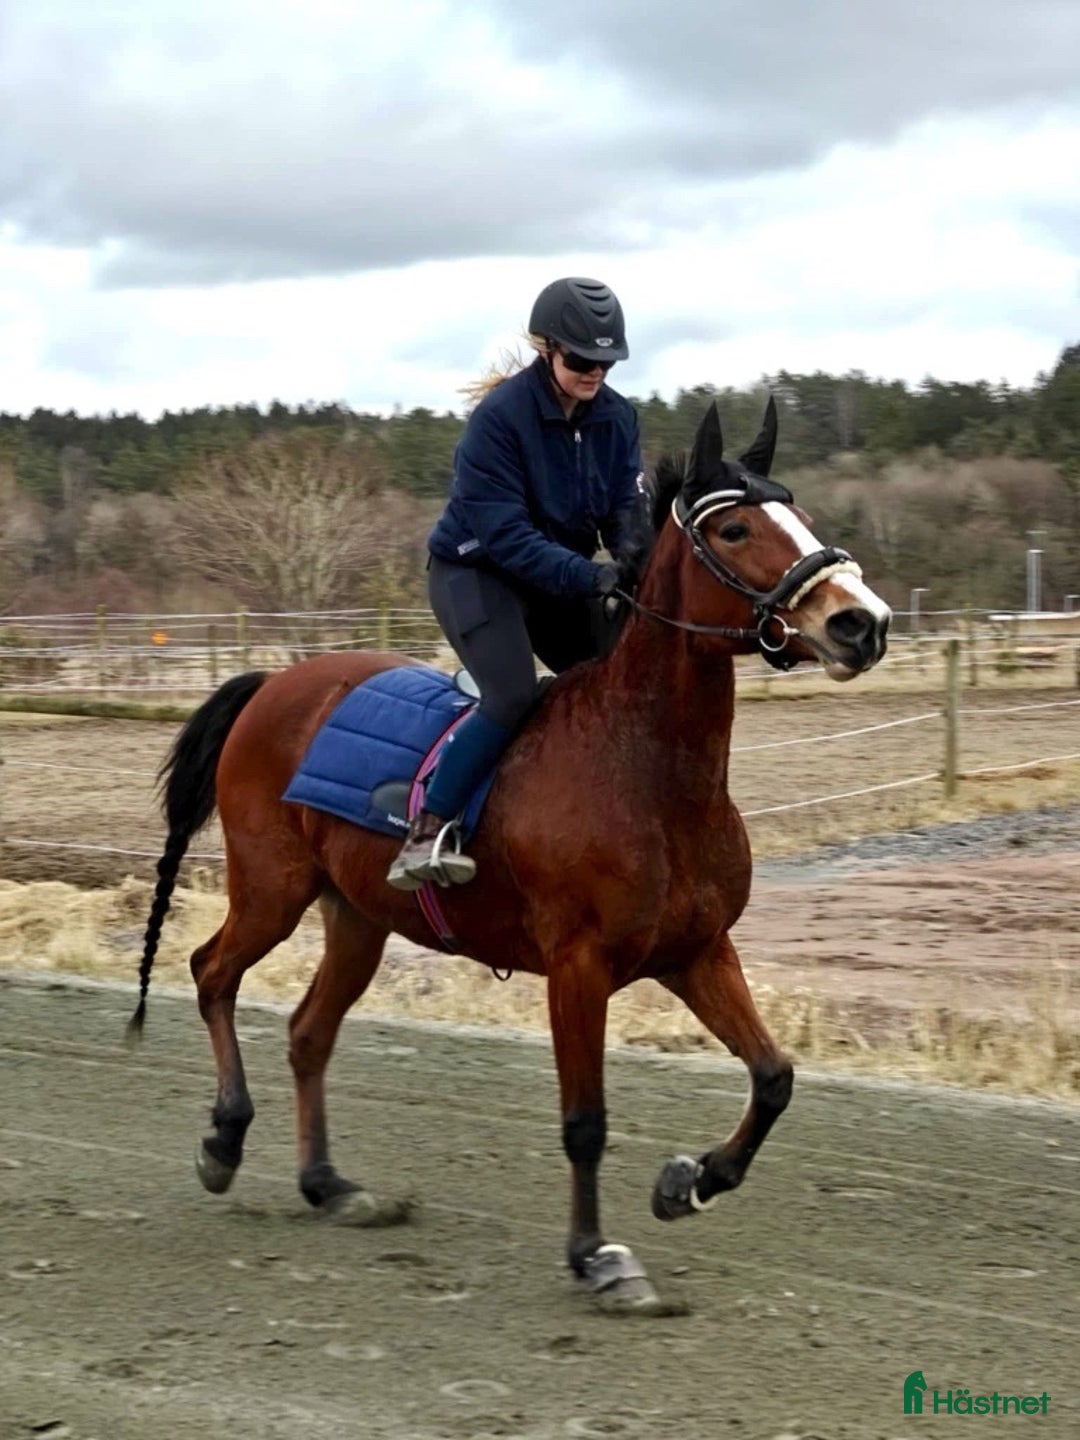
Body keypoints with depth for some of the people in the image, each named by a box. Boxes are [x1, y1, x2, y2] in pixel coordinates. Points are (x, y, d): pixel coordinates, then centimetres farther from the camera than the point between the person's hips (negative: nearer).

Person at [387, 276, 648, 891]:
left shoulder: (617, 417, -3)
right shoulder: (500, 417, -23)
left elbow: (628, 506, -4)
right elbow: (505, 534, -26)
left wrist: (635, 556, -28)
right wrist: (589, 576, -37)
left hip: (560, 577, 7)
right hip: (476, 571, -7)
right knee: (514, 696, -28)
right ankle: (422, 840, -27)